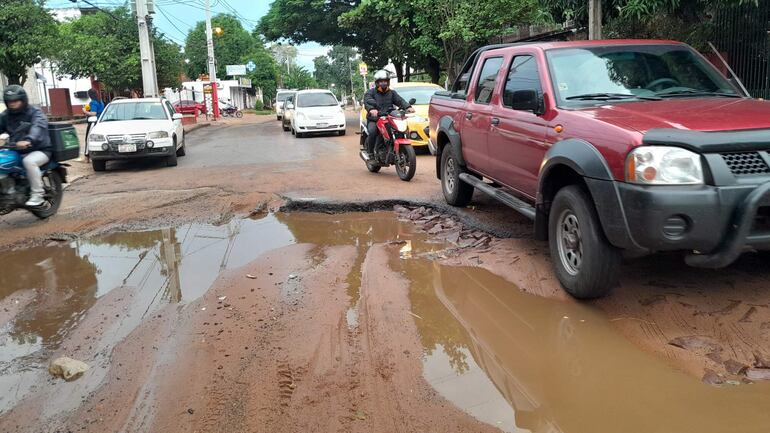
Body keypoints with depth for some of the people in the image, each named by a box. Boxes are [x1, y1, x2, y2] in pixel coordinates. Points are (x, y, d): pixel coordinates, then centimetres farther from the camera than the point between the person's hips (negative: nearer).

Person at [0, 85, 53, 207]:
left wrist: (28, 140, -50)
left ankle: (37, 194, -26)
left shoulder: (35, 113, -10)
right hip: (17, 151, 7)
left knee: (29, 161, -36)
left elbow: (37, 127, -29)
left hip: (40, 150, -6)